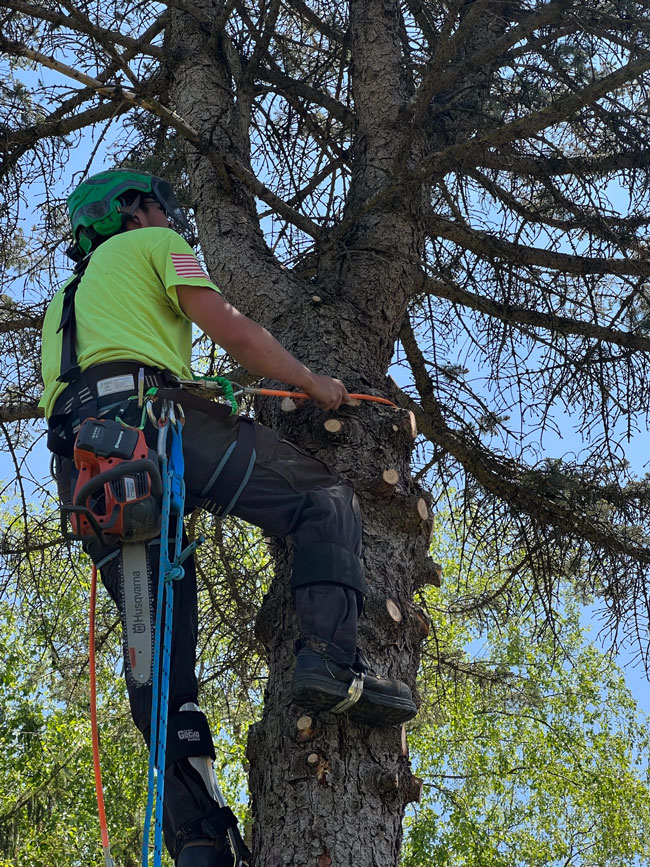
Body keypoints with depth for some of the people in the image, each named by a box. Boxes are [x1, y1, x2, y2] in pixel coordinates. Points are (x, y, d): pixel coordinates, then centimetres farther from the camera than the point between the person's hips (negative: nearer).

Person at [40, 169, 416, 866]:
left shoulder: (65, 300, 41)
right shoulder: (152, 243, 20)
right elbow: (231, 330, 6)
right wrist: (312, 383, 16)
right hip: (147, 413, -7)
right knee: (324, 500, -2)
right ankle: (329, 658, -25)